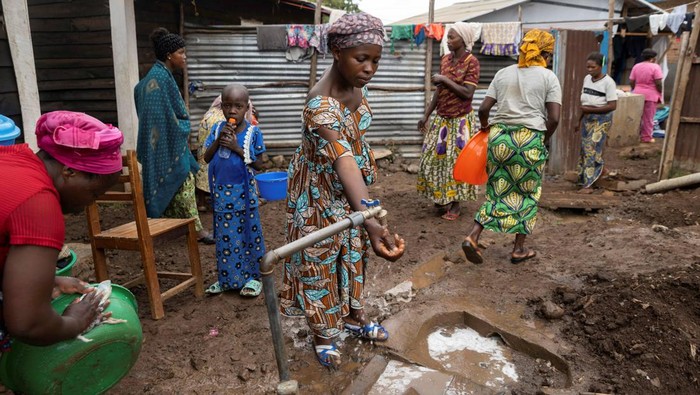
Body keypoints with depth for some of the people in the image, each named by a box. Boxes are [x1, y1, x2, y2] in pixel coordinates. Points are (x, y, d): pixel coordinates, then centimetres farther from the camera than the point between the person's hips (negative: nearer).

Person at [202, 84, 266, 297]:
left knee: (247, 233, 5)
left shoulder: (253, 132, -7)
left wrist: (237, 148, -17)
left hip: (243, 192, -3)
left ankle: (252, 277, 18)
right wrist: (218, 140, -15)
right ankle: (227, 278, 25)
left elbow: (258, 164, -6)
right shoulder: (217, 129, 2)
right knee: (224, 235, 12)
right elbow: (206, 158, 1)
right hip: (221, 192, 3)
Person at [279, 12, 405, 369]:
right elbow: (343, 162, -48)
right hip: (320, 191, -7)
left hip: (350, 185, 8)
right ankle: (323, 333, 31)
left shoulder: (355, 84, -8)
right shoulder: (320, 103, -34)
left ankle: (353, 316, 42)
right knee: (320, 259, 9)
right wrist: (370, 221, -59)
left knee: (353, 253, 20)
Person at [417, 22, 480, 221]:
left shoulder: (471, 62, -11)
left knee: (457, 161, 0)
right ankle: (441, 196, 25)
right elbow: (439, 91, 12)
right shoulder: (445, 59, 8)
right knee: (434, 158, 8)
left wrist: (445, 79, -17)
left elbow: (467, 93, -19)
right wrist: (426, 115, 10)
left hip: (461, 119, -6)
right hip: (442, 118, 6)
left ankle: (455, 204, 12)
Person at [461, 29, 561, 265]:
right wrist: (543, 140, 11)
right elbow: (554, 119, -5)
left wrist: (485, 127, 24)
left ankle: (473, 236, -2)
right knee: (526, 193, 11)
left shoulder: (503, 73, 11)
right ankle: (519, 248, 20)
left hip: (499, 136, 3)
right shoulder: (548, 77, 2)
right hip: (530, 139, -3)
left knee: (498, 190, 12)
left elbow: (483, 109, 5)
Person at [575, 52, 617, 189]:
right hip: (587, 118, 6)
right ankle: (583, 178, 19)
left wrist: (590, 109, -21)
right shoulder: (587, 79, 7)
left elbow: (612, 106, -15)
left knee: (592, 147, -10)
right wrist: (579, 121, 16)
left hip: (601, 119, -6)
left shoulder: (608, 82, -12)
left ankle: (589, 180, -2)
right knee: (585, 147, 8)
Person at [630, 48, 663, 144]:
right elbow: (658, 83, -14)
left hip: (637, 94, 5)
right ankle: (646, 137, 6)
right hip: (651, 95, -5)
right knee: (648, 117, 2)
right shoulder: (655, 67, -10)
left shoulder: (636, 66, 6)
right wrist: (660, 93, 0)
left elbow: (631, 82, 5)